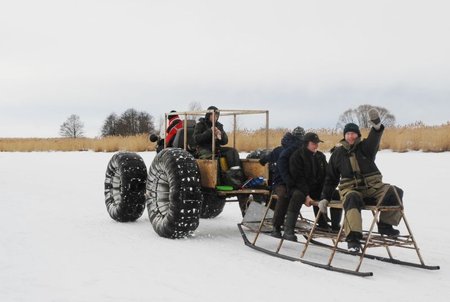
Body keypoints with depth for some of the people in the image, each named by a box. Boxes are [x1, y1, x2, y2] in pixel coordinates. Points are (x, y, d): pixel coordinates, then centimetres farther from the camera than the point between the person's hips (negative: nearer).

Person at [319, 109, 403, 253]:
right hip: (351, 189, -1)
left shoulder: (365, 147, 8)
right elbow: (331, 178, 16)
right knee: (352, 200, -38)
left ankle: (385, 224, -6)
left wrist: (377, 126, -42)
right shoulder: (338, 153, 12)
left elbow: (374, 140, -18)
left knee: (396, 193, -22)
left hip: (373, 187, 2)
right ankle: (353, 238, -48)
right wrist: (325, 198, 7)